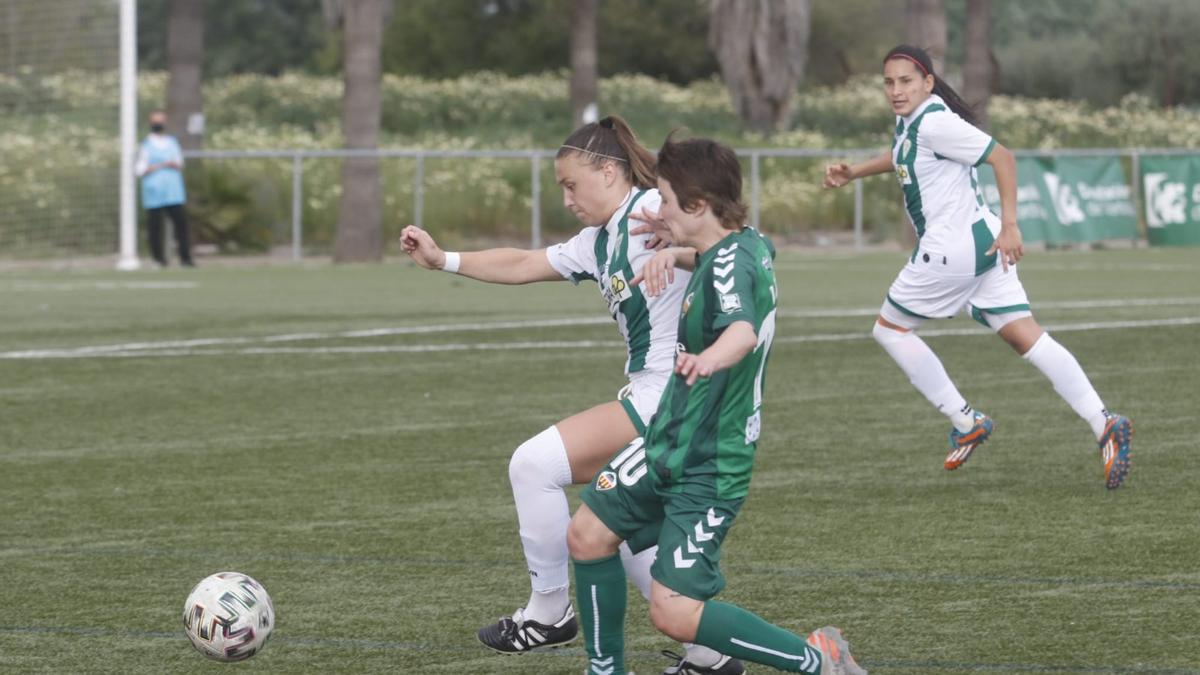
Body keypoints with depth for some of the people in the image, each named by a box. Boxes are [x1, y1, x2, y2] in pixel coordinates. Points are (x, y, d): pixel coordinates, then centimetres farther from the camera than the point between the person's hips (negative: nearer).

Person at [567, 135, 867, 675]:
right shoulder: (749, 244, 2)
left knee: (674, 614, -15)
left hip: (709, 468, -10)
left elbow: (743, 330, -48)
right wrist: (676, 255, 10)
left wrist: (709, 359, -69)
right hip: (667, 446, 10)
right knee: (588, 534, 13)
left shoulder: (731, 262, -26)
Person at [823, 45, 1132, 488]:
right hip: (981, 244, 9)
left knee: (889, 329, 8)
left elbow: (1001, 157, -20)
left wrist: (1009, 226, -22)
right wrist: (853, 173, 27)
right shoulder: (909, 120, 13)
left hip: (952, 248, -9)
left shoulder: (935, 123, -17)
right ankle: (1103, 423, -12)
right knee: (1024, 335, 0)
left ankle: (966, 423, 7)